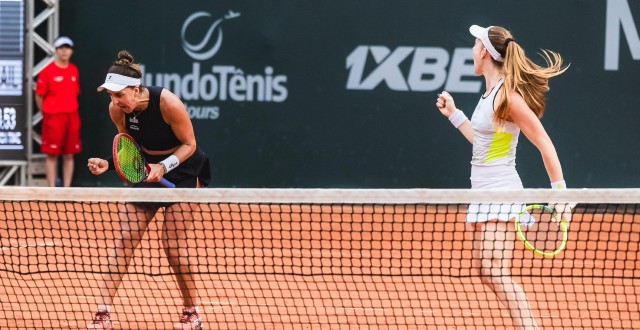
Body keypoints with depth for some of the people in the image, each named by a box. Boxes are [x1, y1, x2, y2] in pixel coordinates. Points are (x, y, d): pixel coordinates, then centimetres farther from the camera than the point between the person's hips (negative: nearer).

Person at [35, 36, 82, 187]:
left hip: (72, 116, 5)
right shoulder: (48, 71, -7)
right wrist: (47, 114, 0)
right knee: (52, 155, -2)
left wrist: (71, 110, 8)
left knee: (69, 155, 6)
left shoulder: (74, 70, 8)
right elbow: (39, 95, -4)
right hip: (53, 117, -5)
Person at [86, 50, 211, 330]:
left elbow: (189, 144, -16)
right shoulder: (117, 110, -13)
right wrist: (108, 164, -17)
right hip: (148, 170, 5)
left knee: (173, 244, -11)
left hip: (183, 170, -5)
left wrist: (164, 167, -29)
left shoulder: (167, 103, -28)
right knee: (125, 239, -7)